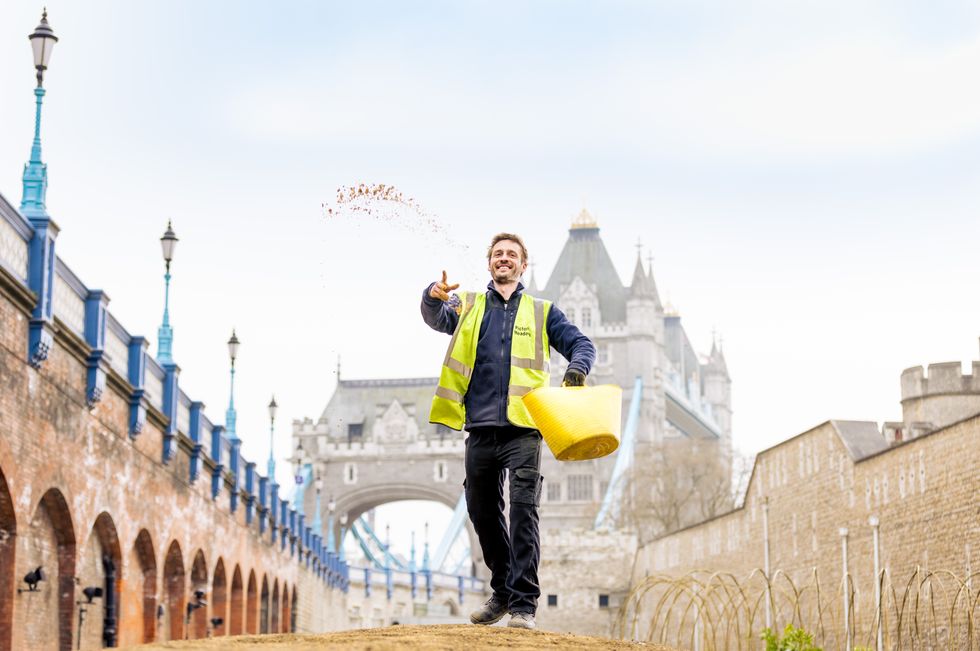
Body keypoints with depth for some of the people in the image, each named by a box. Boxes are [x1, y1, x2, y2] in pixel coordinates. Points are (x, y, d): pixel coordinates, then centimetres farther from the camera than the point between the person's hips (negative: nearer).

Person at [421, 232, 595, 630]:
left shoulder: (541, 312, 16)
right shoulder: (468, 306, 16)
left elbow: (581, 343, 10)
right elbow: (438, 318, -4)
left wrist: (578, 366, -14)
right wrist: (434, 297, -29)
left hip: (522, 429, -2)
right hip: (480, 429, 3)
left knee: (523, 510, -14)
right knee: (482, 513, 9)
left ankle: (524, 604, -15)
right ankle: (503, 592, 27)